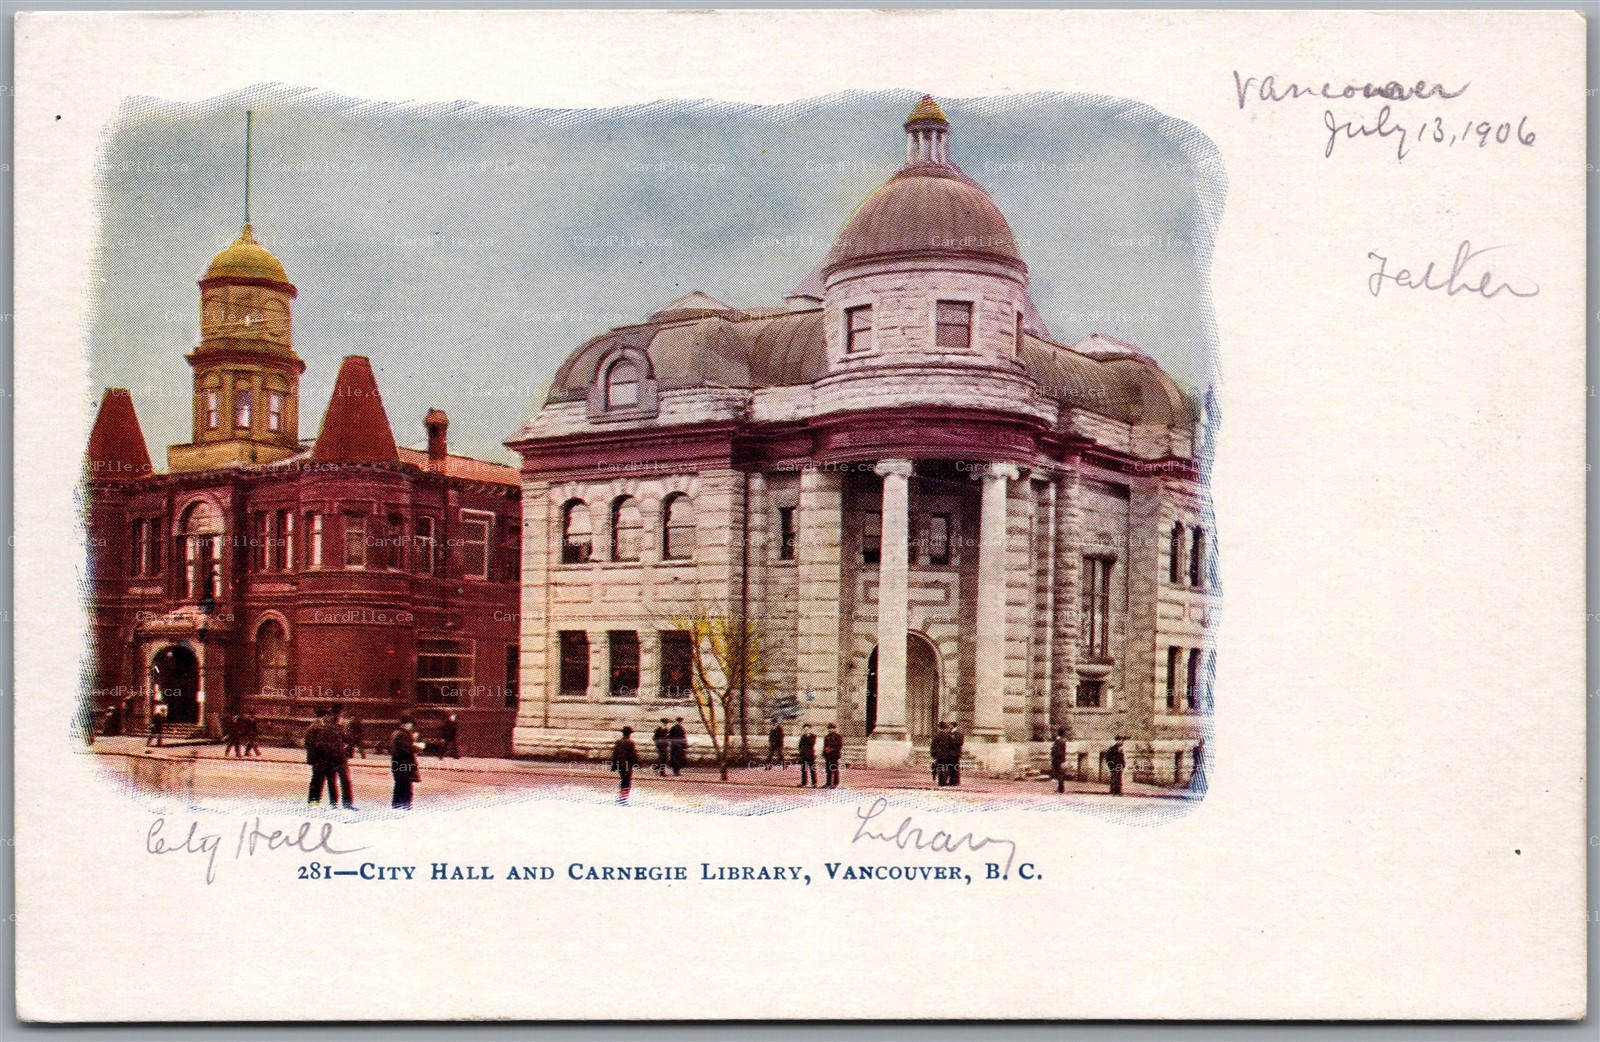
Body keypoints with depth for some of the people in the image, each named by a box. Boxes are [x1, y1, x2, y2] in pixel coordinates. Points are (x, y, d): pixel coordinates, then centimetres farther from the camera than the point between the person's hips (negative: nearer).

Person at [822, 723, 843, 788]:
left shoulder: (839, 737, -2)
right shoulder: (826, 737, 19)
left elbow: (840, 746, -9)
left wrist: (832, 749, -16)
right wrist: (824, 755, 15)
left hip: (835, 756, -7)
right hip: (828, 756, 7)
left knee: (835, 770, -5)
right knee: (828, 770, 7)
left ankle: (835, 784, -1)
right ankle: (828, 783, 12)